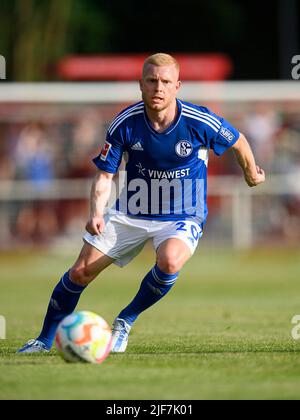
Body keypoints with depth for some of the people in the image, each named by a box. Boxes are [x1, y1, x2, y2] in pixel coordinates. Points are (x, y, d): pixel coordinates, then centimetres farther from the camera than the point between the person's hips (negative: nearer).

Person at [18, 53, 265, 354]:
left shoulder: (200, 121, -18)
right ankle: (45, 340, 18)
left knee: (169, 261, -35)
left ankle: (126, 321, -9)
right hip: (131, 214, 2)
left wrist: (251, 173, 20)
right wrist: (96, 213, -25)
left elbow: (239, 142, 3)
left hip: (182, 219, -2)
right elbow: (105, 175, -6)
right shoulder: (125, 123, -13)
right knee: (80, 273, -4)